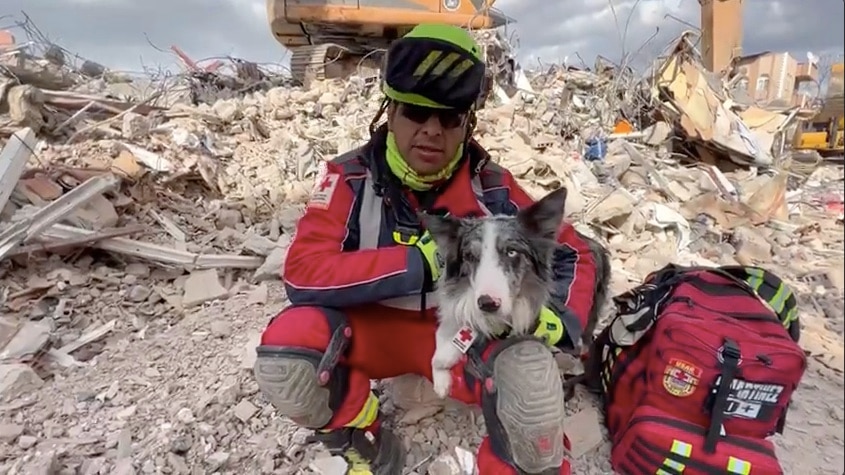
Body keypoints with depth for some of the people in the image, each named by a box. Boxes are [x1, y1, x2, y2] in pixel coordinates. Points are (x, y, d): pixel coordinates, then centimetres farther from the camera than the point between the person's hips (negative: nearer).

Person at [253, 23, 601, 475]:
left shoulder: (491, 188, -13)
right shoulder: (351, 178, -15)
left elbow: (574, 254, -4)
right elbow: (302, 272, -25)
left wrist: (555, 318, -25)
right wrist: (420, 262, -32)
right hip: (374, 326, 2)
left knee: (531, 374, -32)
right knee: (285, 352, -27)